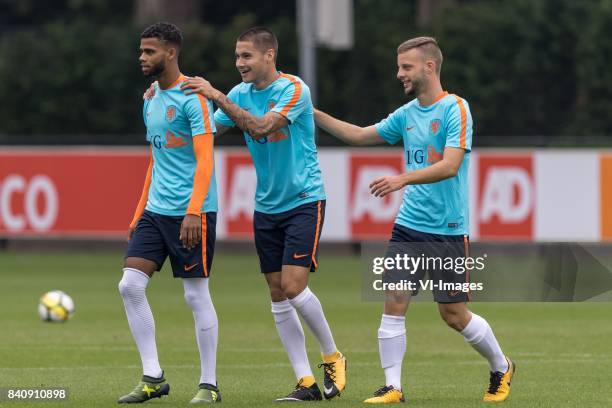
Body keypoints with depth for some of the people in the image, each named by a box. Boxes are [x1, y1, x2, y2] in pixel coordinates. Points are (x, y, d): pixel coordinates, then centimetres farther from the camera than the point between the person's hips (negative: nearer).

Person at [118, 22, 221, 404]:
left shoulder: (192, 97, -10)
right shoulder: (151, 102, 15)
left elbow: (204, 160, -16)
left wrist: (193, 212, -23)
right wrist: (140, 214, 20)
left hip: (191, 212, -8)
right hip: (156, 210, 8)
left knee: (197, 295, -3)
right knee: (131, 285, -2)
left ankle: (209, 384, 7)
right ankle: (153, 377, 4)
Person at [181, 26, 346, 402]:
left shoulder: (294, 90, -15)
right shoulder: (241, 94, 6)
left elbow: (261, 127, -27)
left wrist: (217, 96, -30)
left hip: (304, 200, -6)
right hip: (267, 206, 6)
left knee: (293, 285, -15)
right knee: (278, 295, 2)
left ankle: (332, 358, 7)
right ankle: (306, 382, 5)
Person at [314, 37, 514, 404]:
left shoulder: (455, 109, -11)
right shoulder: (407, 114, 10)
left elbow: (450, 165, -22)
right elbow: (359, 135, 21)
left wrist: (404, 179, -33)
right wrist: (311, 113, 14)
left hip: (447, 232, -6)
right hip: (408, 227, 6)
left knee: (454, 314, 2)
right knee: (394, 304, -5)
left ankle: (502, 369, 25)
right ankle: (393, 388, 0)